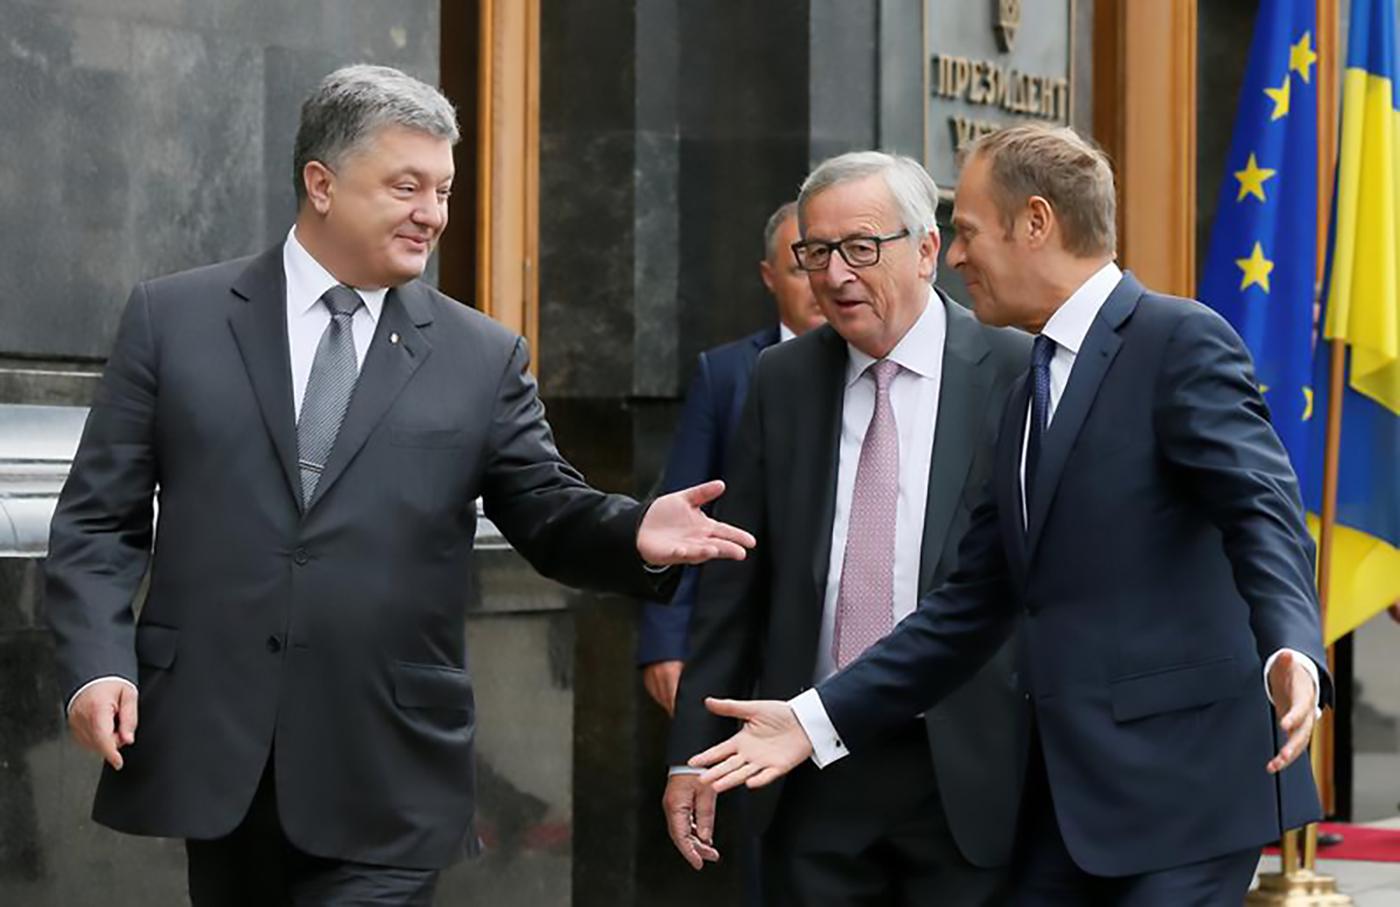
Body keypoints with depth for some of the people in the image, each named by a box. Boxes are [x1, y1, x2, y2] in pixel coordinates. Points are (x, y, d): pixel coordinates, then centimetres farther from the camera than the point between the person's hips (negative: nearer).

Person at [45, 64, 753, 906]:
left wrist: (634, 534, -16)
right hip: (214, 749, 1)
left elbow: (549, 512, 6)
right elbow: (100, 519, 5)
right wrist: (100, 661, -9)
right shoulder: (175, 319, 5)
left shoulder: (483, 357, 6)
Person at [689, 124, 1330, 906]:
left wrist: (1292, 652, -37)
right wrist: (818, 719, 14)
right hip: (1065, 790, 8)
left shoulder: (1182, 341, -6)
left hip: (1177, 781, -8)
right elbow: (976, 601, 19)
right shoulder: (1034, 390, 20)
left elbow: (1263, 512, -18)